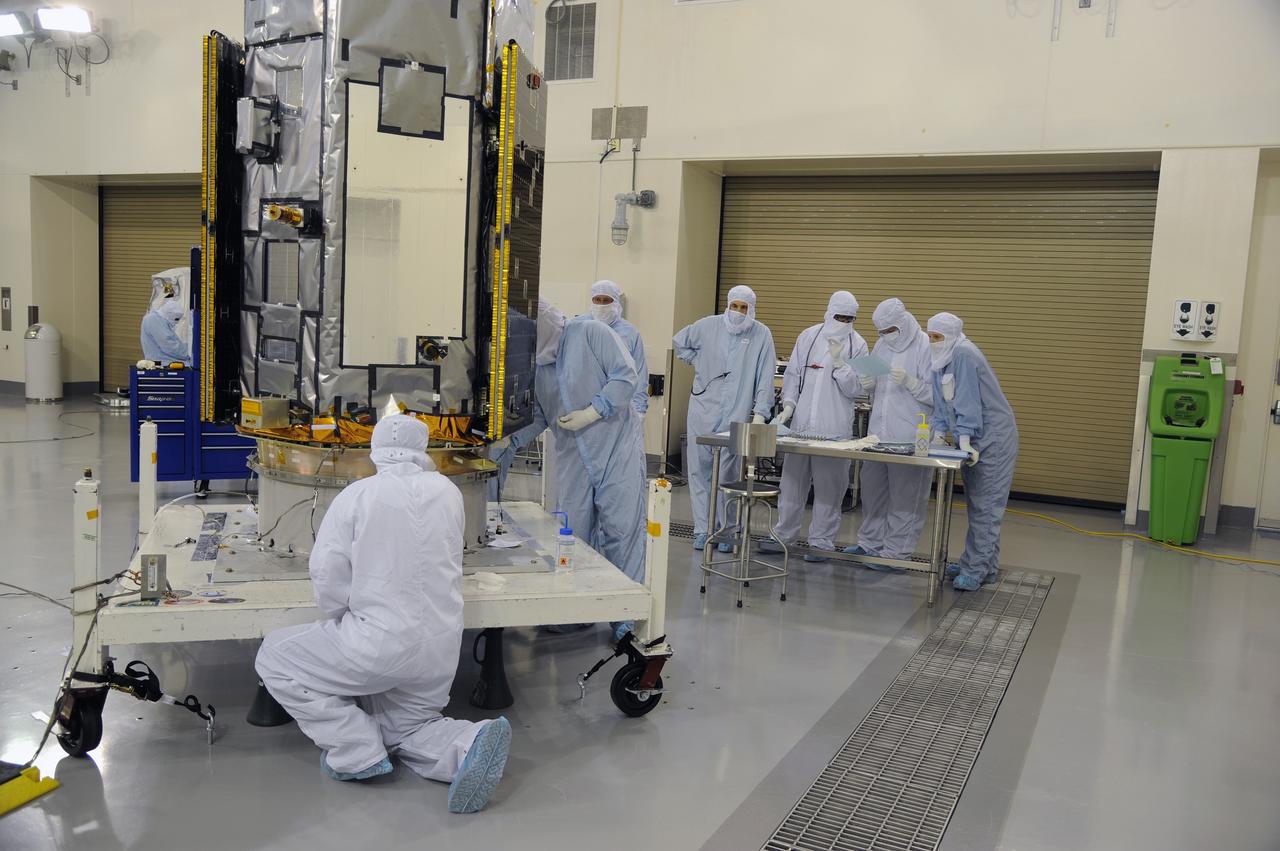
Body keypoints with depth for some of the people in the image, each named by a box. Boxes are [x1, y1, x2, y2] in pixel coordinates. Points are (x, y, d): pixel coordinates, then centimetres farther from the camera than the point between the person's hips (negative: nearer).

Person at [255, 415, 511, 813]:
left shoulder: (356, 494, -8)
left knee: (274, 657, 13)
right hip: (442, 648, 6)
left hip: (381, 642, -5)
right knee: (406, 728, 26)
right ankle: (468, 745, -6)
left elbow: (327, 574, -10)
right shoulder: (448, 492, 4)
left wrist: (338, 622, 7)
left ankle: (356, 750, 3)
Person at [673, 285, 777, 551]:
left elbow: (766, 378, -3)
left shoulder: (761, 335, 0)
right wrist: (698, 362, 11)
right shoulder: (708, 325, 5)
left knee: (727, 475, -3)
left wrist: (760, 412, -9)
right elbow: (679, 342, 23)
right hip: (703, 409, 2)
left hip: (736, 415, -2)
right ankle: (702, 529, 12)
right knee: (699, 470, 4)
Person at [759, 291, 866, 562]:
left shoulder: (857, 345, 0)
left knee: (828, 486, 1)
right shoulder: (808, 337, 7)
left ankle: (821, 542, 11)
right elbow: (792, 374, 12)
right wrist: (788, 405, 1)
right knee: (792, 480, 9)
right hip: (802, 422, 2)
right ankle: (783, 535, 19)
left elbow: (857, 389, -3)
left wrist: (839, 363, -16)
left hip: (835, 428, -2)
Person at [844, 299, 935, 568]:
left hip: (910, 437, -6)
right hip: (878, 431, 7)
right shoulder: (881, 346, 12)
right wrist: (868, 384, 0)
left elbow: (936, 395, -11)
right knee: (872, 488, 12)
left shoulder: (926, 348, -8)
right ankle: (871, 541, 25)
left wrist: (909, 381, -23)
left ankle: (896, 551, 7)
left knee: (905, 495, -1)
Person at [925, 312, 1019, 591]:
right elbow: (941, 404, 13)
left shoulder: (964, 355, -18)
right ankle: (986, 565, 22)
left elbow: (968, 401, -25)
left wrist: (964, 440, -28)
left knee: (984, 507, -7)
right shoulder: (940, 361, 9)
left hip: (992, 439, -9)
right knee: (977, 504, 13)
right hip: (972, 439, 9)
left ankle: (975, 570, -5)